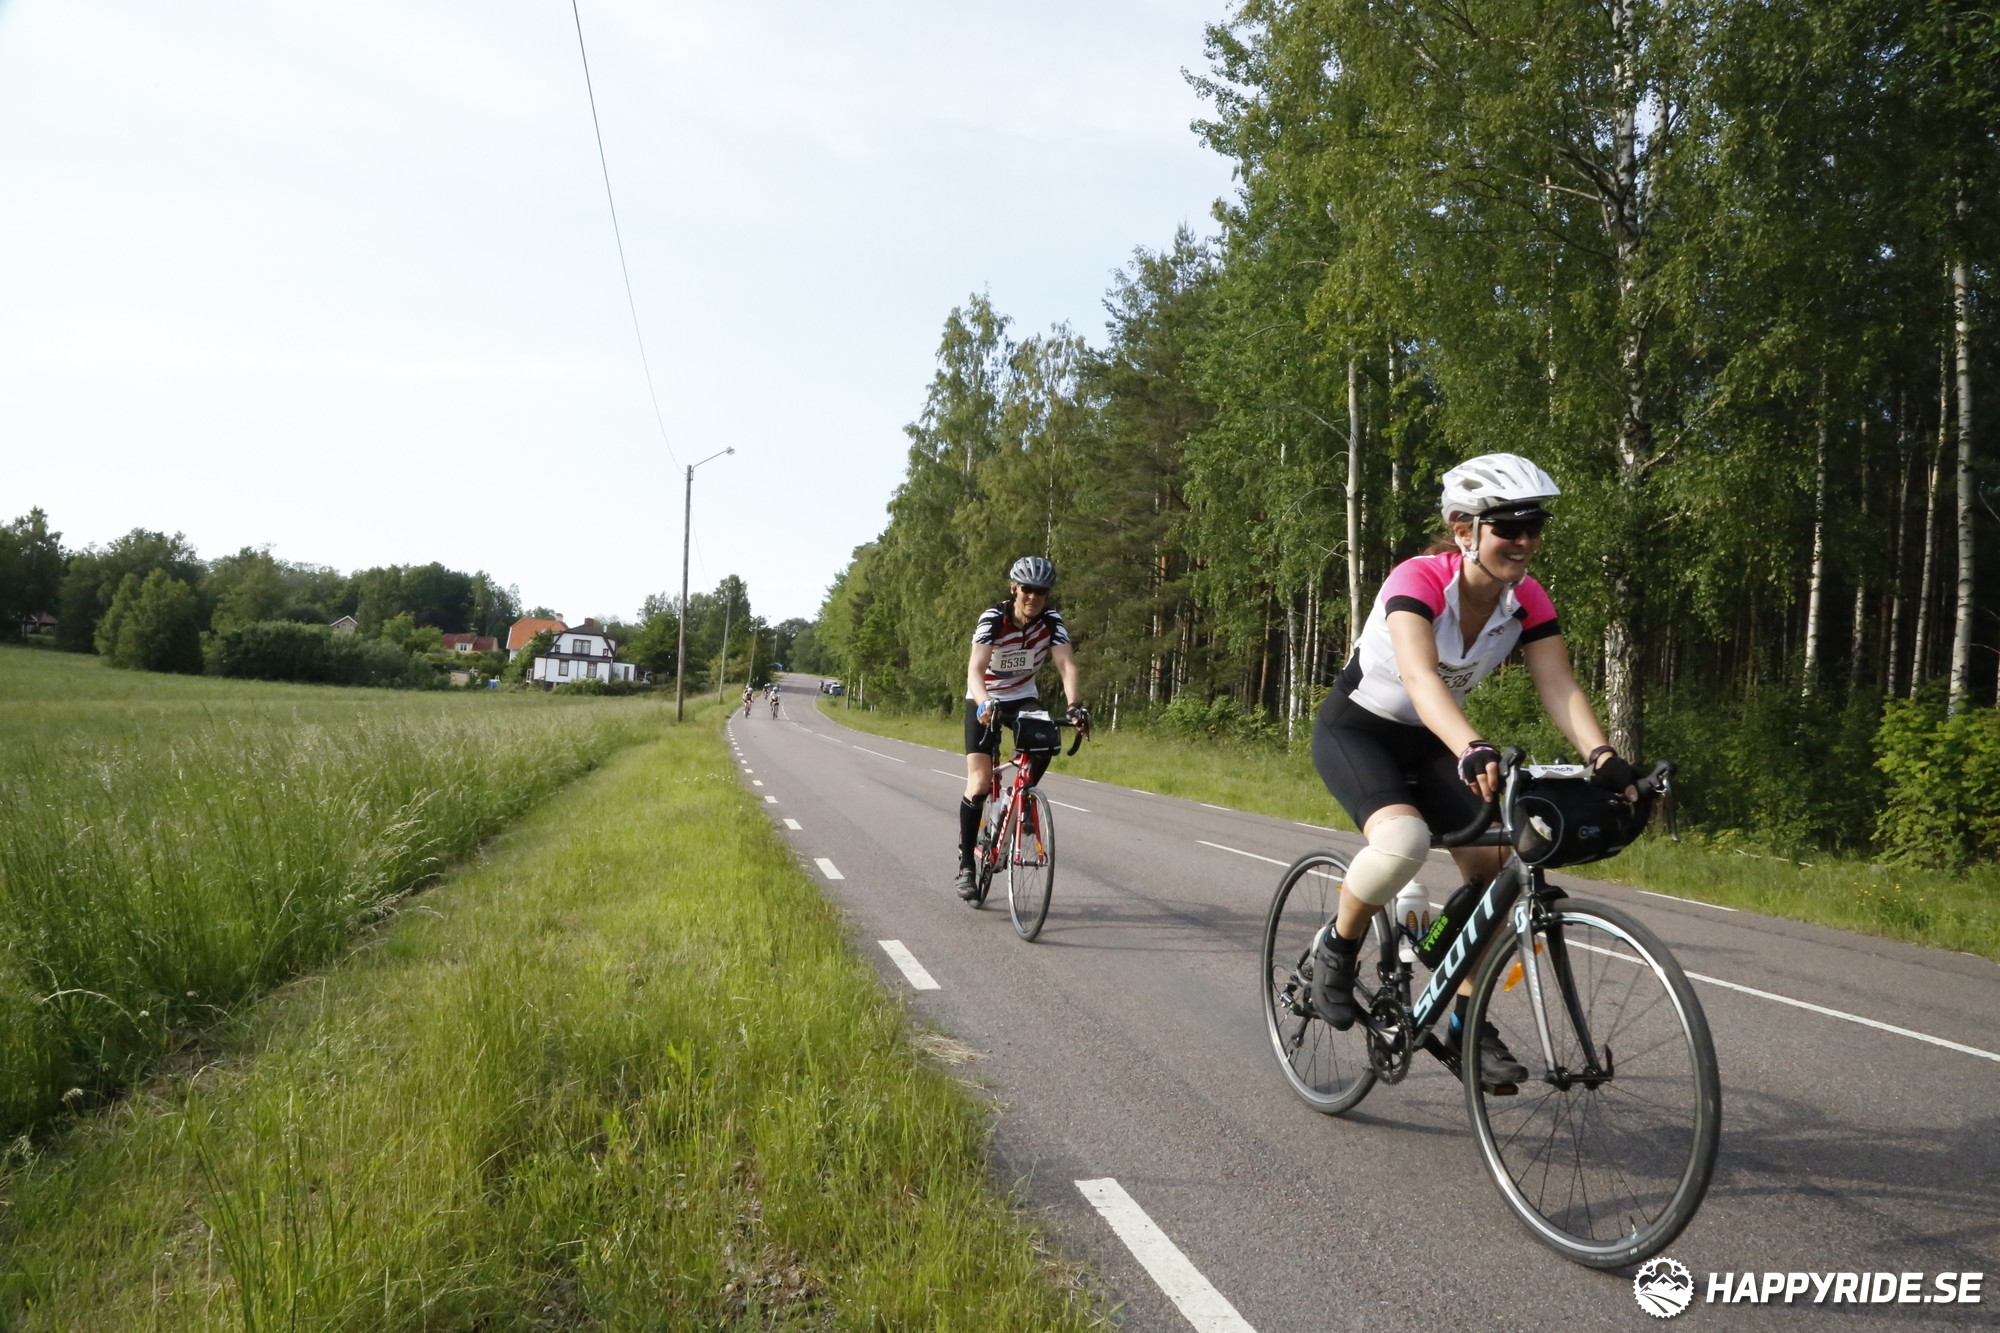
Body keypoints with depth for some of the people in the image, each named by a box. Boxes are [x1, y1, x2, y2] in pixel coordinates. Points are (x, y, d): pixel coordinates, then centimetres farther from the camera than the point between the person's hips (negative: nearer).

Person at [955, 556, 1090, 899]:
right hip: (984, 701, -3)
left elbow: (1066, 665, -27)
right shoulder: (993, 618, -24)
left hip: (1023, 697, 3)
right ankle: (966, 865, -1)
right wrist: (985, 704, -56)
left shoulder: (1051, 621, -15)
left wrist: (1075, 705, -45)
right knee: (979, 783, -13)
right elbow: (975, 668, -37)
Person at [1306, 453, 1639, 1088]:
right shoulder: (1418, 580, -28)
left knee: (1495, 866, -8)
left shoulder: (1528, 602, -10)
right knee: (1403, 839, -33)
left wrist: (1602, 757, -37)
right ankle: (1337, 946, -5)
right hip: (1355, 730, -6)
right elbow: (1420, 678, -44)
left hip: (1428, 741, 6)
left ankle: (1468, 1023, 10)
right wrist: (1473, 750, -60)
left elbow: (1561, 688, -19)